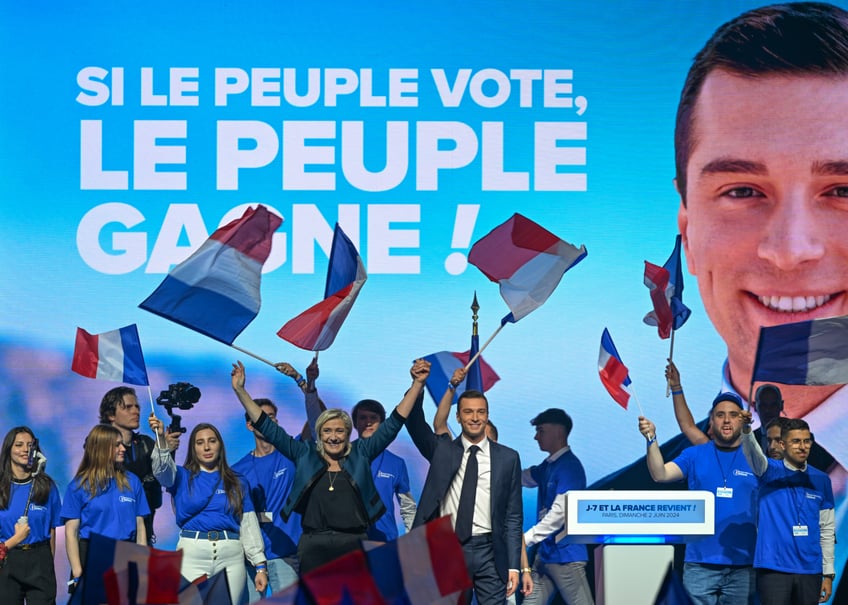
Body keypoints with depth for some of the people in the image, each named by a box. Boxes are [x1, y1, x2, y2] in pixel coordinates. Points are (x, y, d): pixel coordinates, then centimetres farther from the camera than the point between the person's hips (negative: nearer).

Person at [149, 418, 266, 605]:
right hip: (192, 555, -1)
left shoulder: (237, 482, 13)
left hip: (231, 556, 1)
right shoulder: (182, 477, 9)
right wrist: (161, 438, -34)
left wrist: (260, 565, 2)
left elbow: (249, 525, 10)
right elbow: (163, 468, -14)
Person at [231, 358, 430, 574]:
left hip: (354, 547, 0)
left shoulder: (360, 454, 9)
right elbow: (268, 428, 10)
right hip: (314, 547, 0)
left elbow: (393, 424, 9)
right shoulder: (305, 455, 10)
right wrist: (240, 391, 6)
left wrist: (417, 384, 3)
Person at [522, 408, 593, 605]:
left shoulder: (570, 466, -15)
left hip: (566, 554, -9)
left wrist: (525, 539, -23)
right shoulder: (548, 465, 13)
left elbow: (559, 513, -22)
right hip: (546, 552, 9)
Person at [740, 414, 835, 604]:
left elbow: (827, 529, 11)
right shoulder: (771, 471, 0)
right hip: (774, 568, -3)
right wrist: (746, 428, -44)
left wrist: (828, 573, 7)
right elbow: (753, 452, -23)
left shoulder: (821, 480, 8)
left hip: (810, 570, 3)